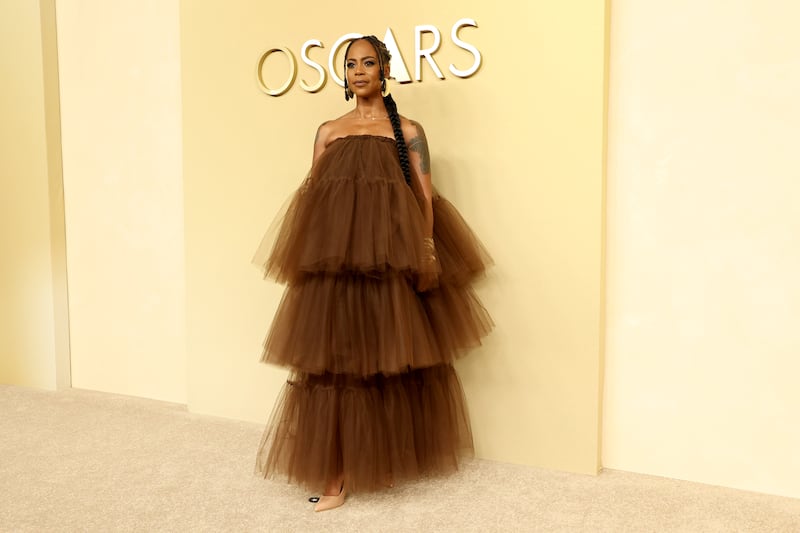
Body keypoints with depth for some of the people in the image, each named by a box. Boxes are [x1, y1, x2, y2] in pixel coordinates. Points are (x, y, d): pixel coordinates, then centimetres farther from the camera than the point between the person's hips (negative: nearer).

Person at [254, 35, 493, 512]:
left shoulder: (407, 131, 8)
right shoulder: (329, 132, 14)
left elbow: (425, 198, 2)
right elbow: (311, 197, 10)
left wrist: (426, 255, -9)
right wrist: (306, 257, 1)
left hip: (392, 262, -1)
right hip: (335, 262, 2)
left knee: (391, 361, 5)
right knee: (333, 362, -1)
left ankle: (386, 462, 23)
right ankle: (335, 475, 7)